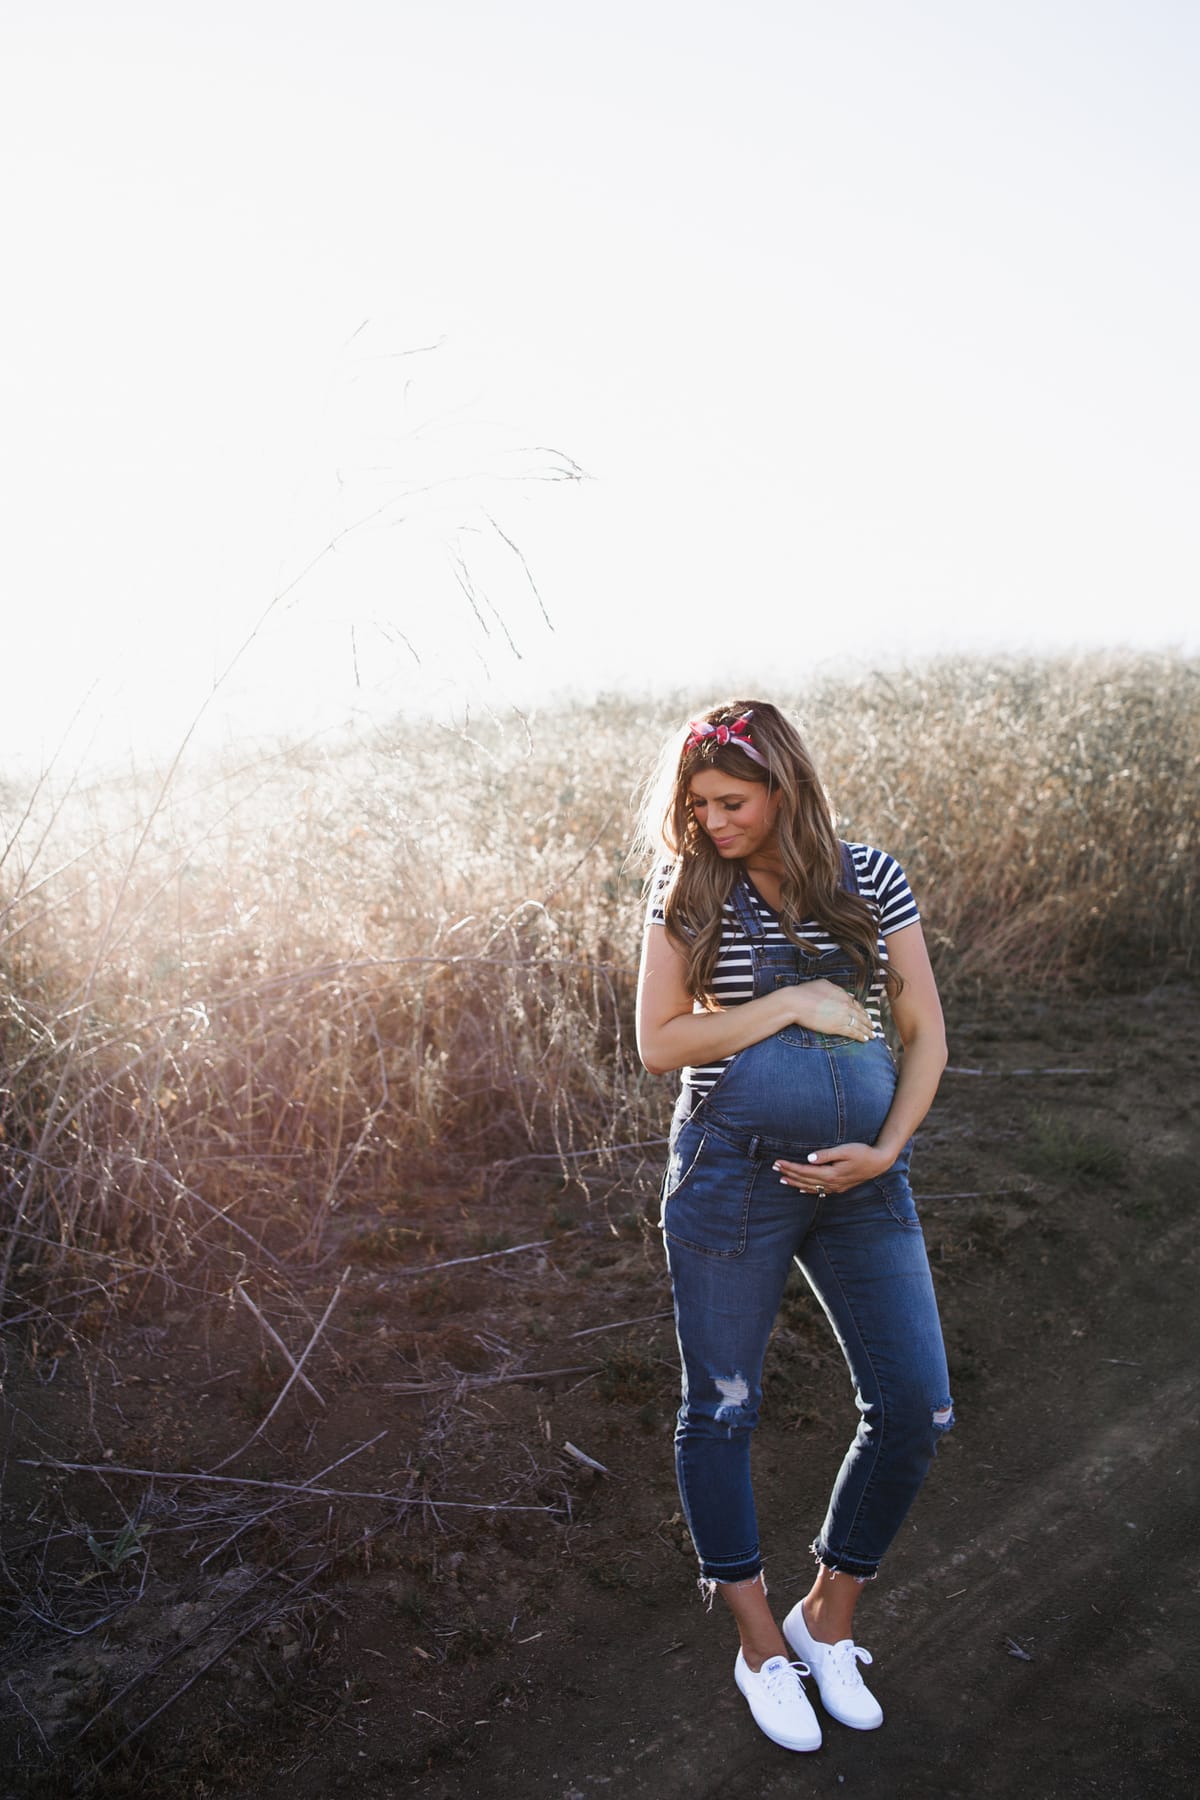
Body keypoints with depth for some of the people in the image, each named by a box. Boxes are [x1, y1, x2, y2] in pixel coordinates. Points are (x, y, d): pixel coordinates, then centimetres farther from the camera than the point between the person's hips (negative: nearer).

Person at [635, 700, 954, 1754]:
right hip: (733, 1175, -2)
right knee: (720, 1412, 8)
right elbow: (659, 1045, -8)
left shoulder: (871, 879, 1)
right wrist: (796, 1003, -14)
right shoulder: (690, 891, -3)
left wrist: (886, 1151, -10)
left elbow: (926, 1034, 4)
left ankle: (828, 1619, 29)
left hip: (864, 1181, 2)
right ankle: (762, 1648, 31)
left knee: (915, 1410, 5)